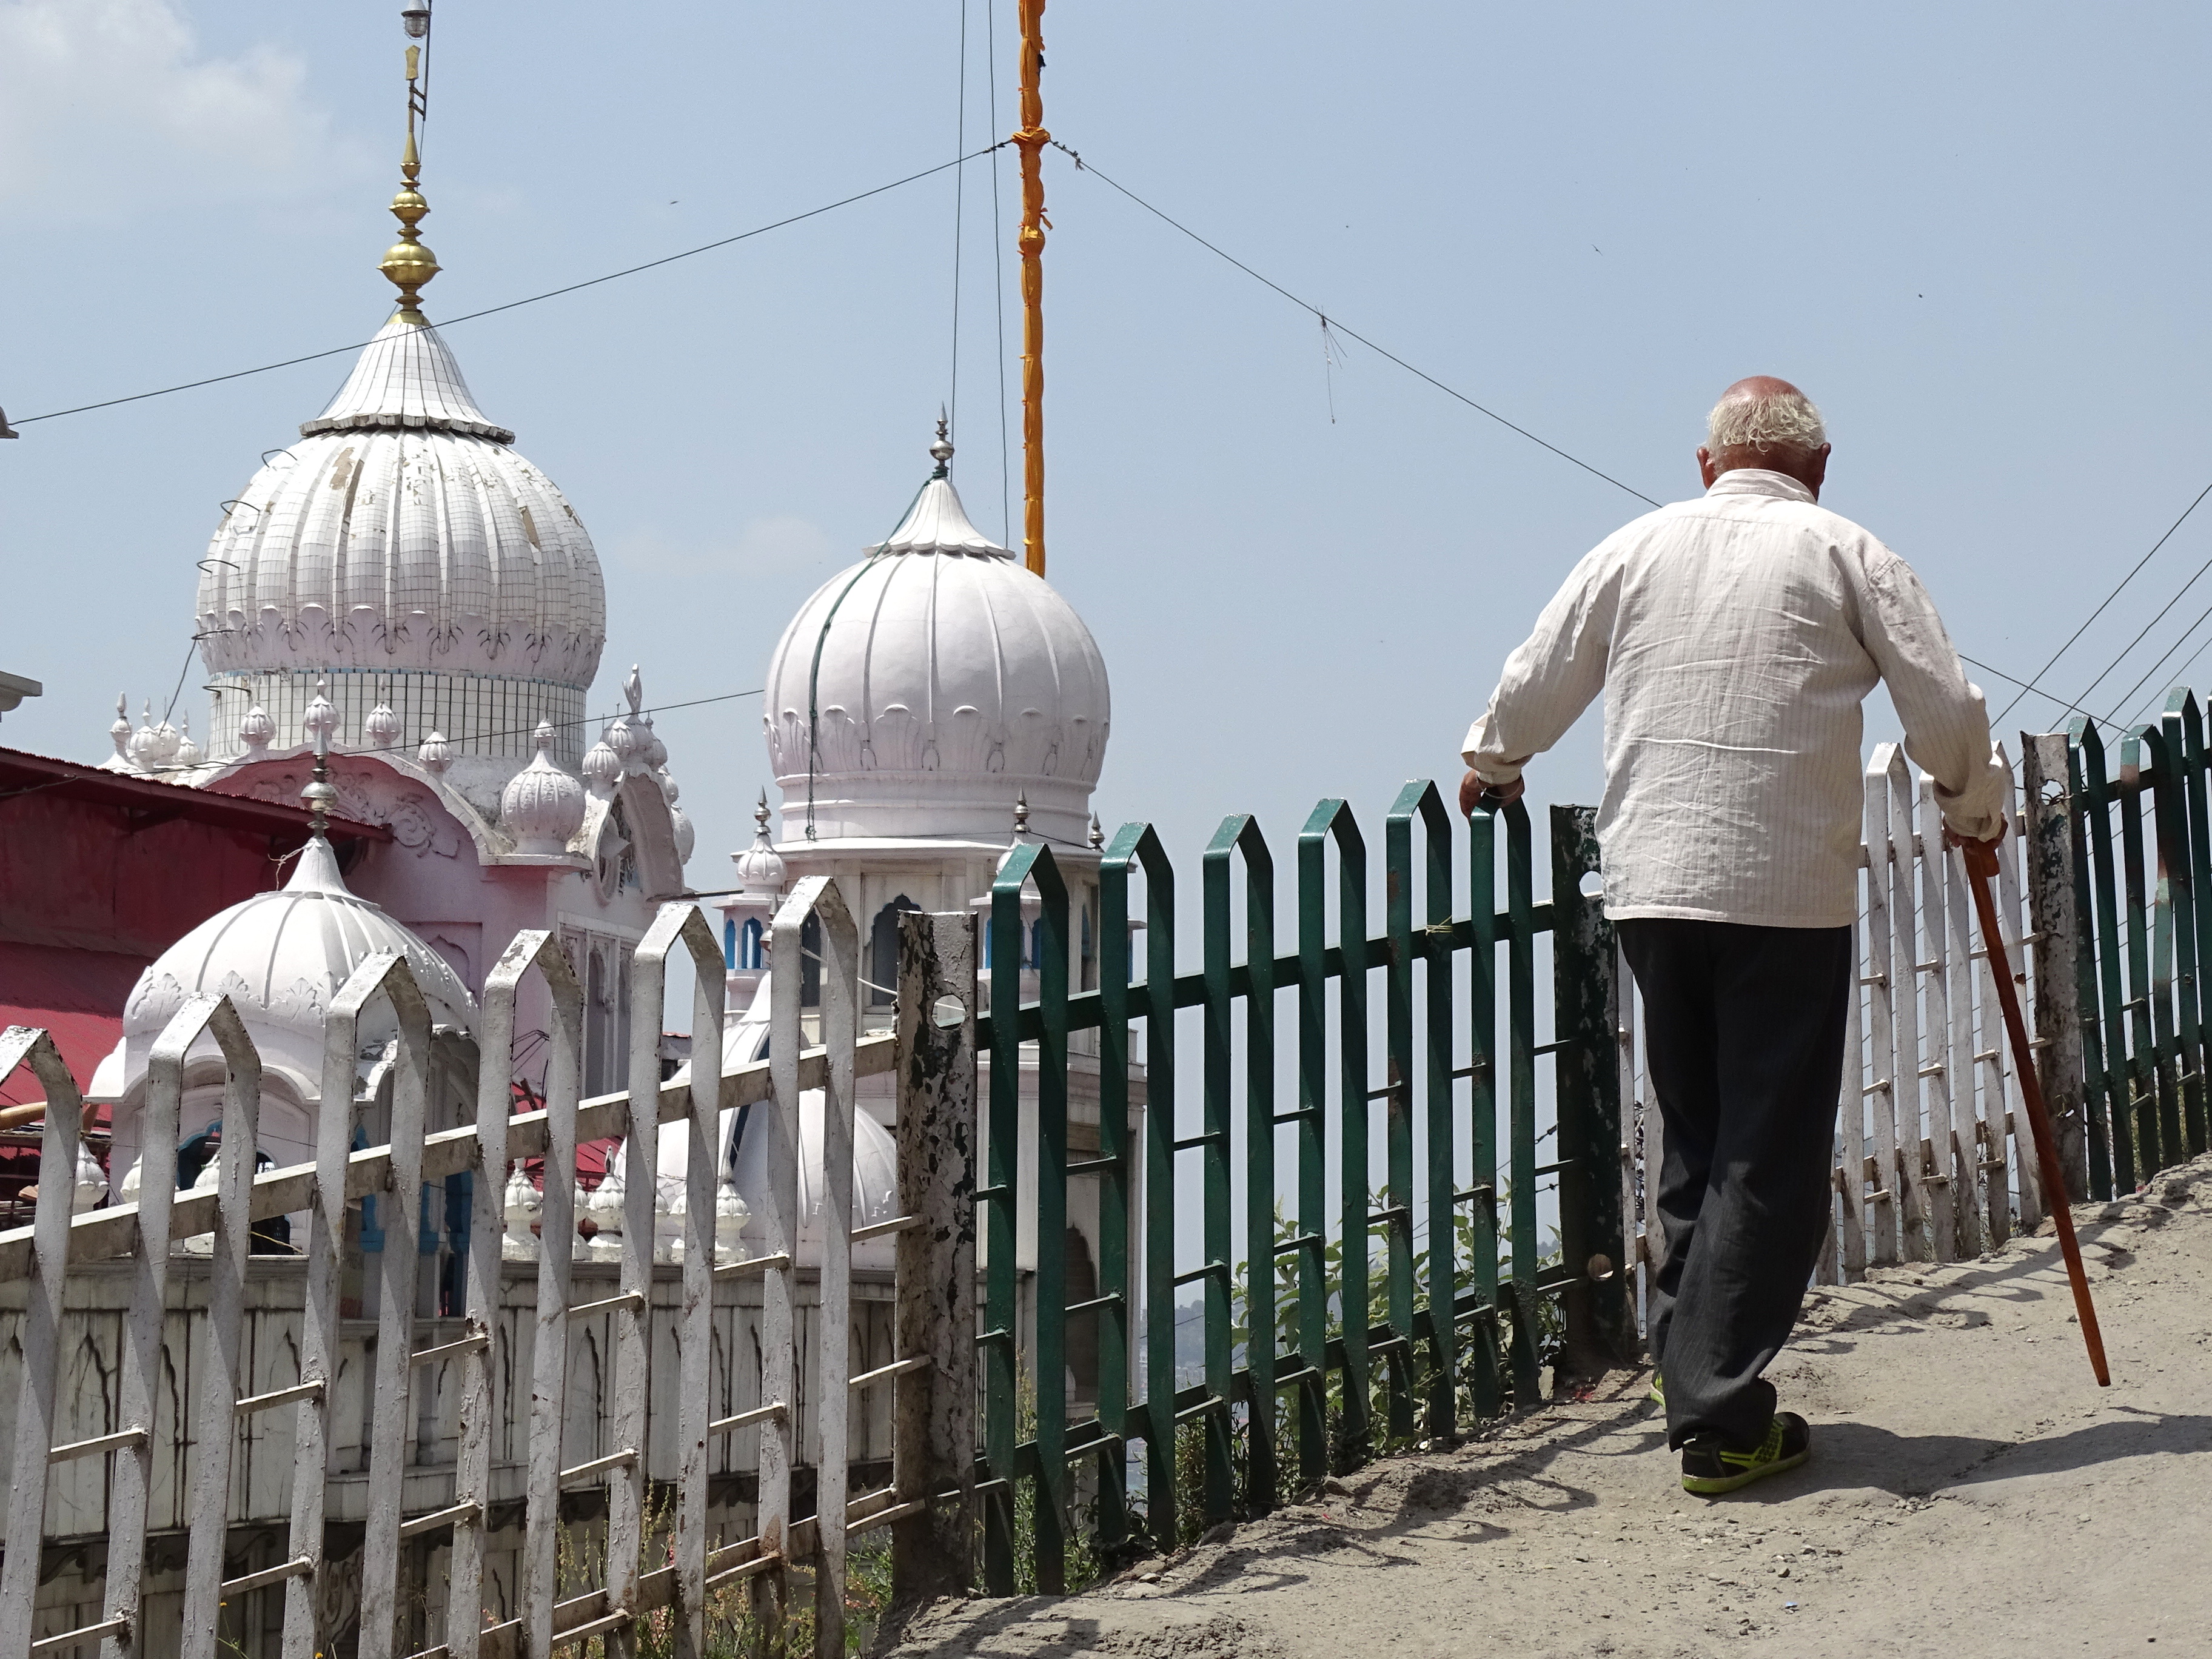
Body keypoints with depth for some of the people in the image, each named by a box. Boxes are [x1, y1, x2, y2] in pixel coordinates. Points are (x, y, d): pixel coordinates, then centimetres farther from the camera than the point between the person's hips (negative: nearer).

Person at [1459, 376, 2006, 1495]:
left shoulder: (1638, 547, 11)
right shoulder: (1844, 554, 3)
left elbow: (1532, 687, 15)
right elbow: (1946, 709, 1)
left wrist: (1490, 766, 36)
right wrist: (1973, 811, 20)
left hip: (1651, 887, 4)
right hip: (1790, 891, -4)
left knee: (1694, 1143, 16)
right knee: (1770, 1159, -1)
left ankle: (1688, 1372, 17)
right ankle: (1722, 1417, -4)